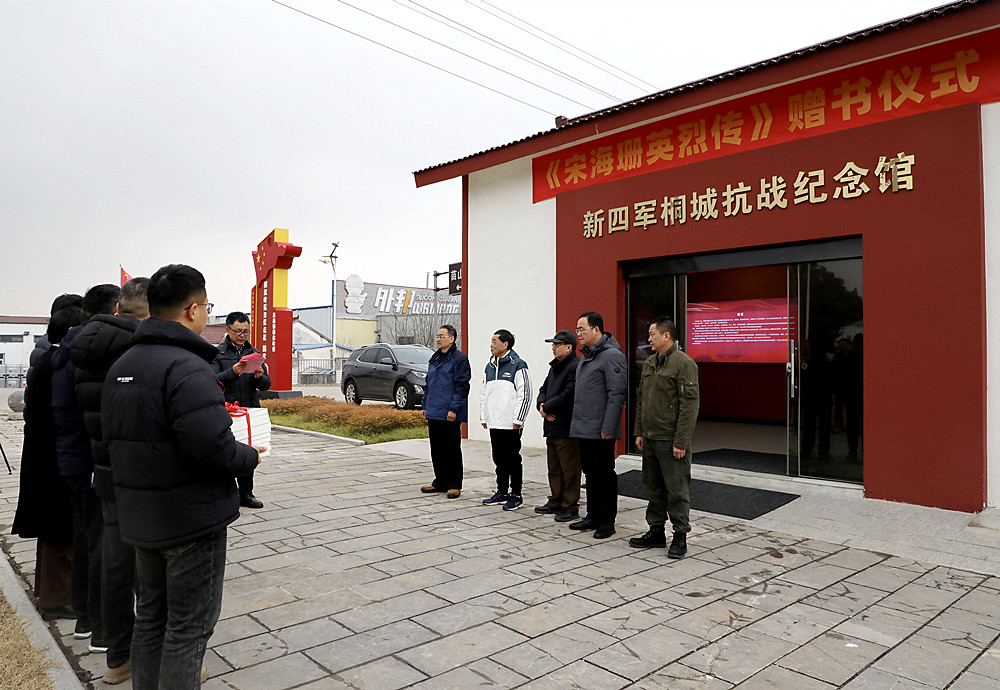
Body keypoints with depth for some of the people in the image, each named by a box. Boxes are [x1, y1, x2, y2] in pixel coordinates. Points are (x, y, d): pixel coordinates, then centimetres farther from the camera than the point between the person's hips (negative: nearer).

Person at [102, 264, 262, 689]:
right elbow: (213, 445, -30)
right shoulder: (186, 367, -23)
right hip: (192, 518, -9)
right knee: (188, 626, 4)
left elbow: (114, 437, 11)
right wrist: (250, 457, -12)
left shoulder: (120, 367, 8)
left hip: (140, 517, 9)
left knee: (151, 616, 22)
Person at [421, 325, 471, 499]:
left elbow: (461, 386, -14)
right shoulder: (435, 358, 17)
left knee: (451, 449, -1)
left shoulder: (459, 358, -9)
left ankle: (454, 485, 8)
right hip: (434, 412, 8)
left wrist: (454, 409, -19)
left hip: (449, 414, -8)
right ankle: (440, 482, 23)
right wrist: (425, 405, 17)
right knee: (436, 449, 12)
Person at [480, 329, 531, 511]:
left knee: (513, 460, 1)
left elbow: (524, 394, -12)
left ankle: (515, 495, 10)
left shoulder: (517, 365, -8)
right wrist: (483, 417, 16)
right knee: (499, 459, 14)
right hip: (494, 424, 7)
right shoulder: (490, 366, 16)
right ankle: (502, 492, 24)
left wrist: (517, 420, -14)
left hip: (511, 425, -7)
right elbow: (484, 393, 21)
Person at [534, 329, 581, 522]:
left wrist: (546, 408, -12)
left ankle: (570, 506, 8)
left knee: (569, 470, -1)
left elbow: (568, 396, -22)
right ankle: (555, 502, 28)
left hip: (567, 428, -10)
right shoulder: (555, 367, 18)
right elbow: (544, 389, 20)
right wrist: (542, 406, -2)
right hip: (552, 426, 10)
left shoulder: (576, 367, -14)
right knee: (554, 468, 17)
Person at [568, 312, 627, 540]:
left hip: (600, 431, -9)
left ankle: (607, 521, 11)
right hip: (583, 428, 9)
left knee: (604, 474, 0)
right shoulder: (586, 355, 16)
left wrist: (608, 427, -21)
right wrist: (577, 421, 18)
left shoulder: (611, 356, -13)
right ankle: (593, 517, 26)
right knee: (591, 472, 16)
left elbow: (616, 394, -18)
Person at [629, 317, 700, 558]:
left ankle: (680, 536, 12)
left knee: (677, 489, 1)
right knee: (654, 487, 15)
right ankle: (656, 531, 26)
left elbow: (689, 405, -16)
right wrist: (639, 432, 13)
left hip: (671, 440, -8)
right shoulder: (649, 364, 13)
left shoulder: (683, 363, -12)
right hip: (650, 439, 8)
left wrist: (681, 442, -18)